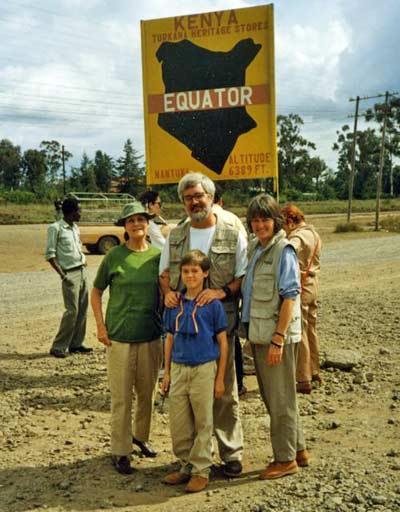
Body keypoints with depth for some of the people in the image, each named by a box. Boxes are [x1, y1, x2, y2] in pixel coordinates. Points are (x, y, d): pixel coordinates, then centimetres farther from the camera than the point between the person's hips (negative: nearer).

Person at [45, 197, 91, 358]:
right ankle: (58, 347, 0)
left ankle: (76, 344, 16)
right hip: (70, 274, -8)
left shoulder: (75, 227, 14)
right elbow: (50, 254, -11)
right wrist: (62, 275, -15)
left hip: (82, 271, 8)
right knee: (72, 310, -9)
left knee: (82, 310, 7)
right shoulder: (56, 228, -9)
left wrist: (83, 261, 10)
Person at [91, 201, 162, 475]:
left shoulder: (158, 255, 1)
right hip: (119, 337, -2)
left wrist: (166, 324, 9)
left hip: (151, 336, 3)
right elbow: (97, 291, 4)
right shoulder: (114, 256, -5)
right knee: (121, 397, 3)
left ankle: (141, 436, 37)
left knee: (147, 392, 15)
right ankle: (121, 452, 16)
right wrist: (100, 325, -3)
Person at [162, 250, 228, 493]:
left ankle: (201, 470, 17)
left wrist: (220, 378, -4)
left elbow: (223, 343, -3)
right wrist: (167, 372, 11)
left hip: (204, 369, -4)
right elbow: (170, 338, 13)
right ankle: (186, 465, 25)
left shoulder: (213, 304, -7)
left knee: (203, 422, 5)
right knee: (178, 423, 9)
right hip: (179, 369, 4)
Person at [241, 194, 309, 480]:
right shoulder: (255, 249, 10)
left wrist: (278, 339, -21)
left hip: (278, 336, -8)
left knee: (280, 399, 4)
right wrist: (252, 334, 12)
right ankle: (298, 449, 32)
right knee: (271, 397, 18)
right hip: (259, 335, 8)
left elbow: (290, 296, -17)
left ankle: (286, 459, 19)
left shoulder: (284, 250, -13)